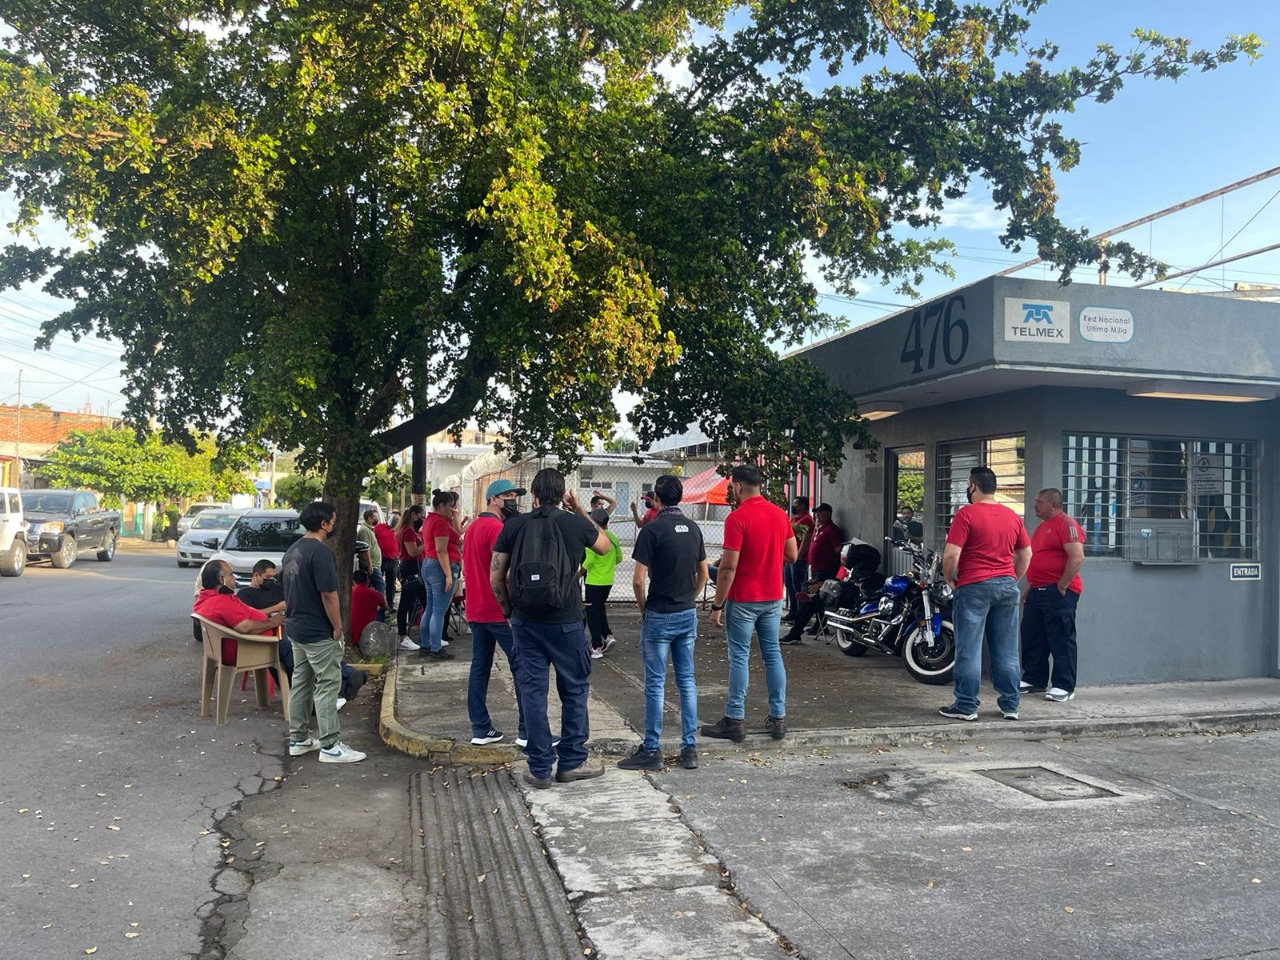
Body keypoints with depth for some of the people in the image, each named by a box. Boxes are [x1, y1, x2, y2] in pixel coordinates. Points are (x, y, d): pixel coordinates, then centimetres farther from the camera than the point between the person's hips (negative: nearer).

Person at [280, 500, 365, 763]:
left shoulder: (292, 551, 11)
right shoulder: (321, 553, -20)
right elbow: (328, 595, -23)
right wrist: (338, 627, -15)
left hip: (296, 628, 10)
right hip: (319, 631, -10)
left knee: (301, 682, 15)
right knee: (327, 685, -5)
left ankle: (298, 739, 21)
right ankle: (330, 746, -2)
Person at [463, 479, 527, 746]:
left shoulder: (472, 527, 14)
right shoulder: (496, 528, -15)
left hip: (475, 610, 9)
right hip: (500, 611, -9)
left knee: (480, 668, 10)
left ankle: (480, 729, 13)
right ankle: (527, 732, -3)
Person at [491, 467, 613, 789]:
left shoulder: (513, 525, -1)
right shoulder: (576, 524, -5)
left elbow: (495, 577, 1)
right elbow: (606, 547, 16)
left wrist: (509, 611, 14)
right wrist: (582, 512, 16)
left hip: (525, 621, 2)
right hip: (566, 622, -2)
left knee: (532, 692, 9)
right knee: (574, 690, 13)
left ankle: (540, 769, 14)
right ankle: (572, 762, 20)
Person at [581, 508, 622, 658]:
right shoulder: (613, 538, 4)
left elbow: (589, 560, -20)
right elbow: (619, 558, 10)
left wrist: (580, 572, -4)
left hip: (594, 581, -6)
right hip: (608, 581, 6)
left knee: (592, 613, 3)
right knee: (601, 609, 23)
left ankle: (597, 647, 4)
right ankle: (607, 636, 11)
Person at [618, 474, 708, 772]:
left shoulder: (653, 529, -14)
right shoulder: (693, 528, 6)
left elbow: (638, 579, -15)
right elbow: (703, 574, 12)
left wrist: (643, 607, 0)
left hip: (659, 616, -6)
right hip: (688, 614, 6)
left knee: (655, 684, 1)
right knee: (687, 681, 11)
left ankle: (651, 751, 8)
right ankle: (690, 748, 15)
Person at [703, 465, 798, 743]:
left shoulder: (737, 518, -16)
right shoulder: (780, 514, 4)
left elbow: (728, 567, -17)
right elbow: (792, 556, 10)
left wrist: (717, 605, -11)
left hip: (744, 600, -6)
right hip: (773, 597, 6)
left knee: (739, 658, 0)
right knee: (773, 655, 11)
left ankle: (735, 720, 5)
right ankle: (778, 718, 15)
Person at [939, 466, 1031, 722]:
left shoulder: (966, 514, -9)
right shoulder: (1013, 516, 9)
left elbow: (951, 554, -16)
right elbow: (1026, 555, 15)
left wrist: (949, 578, 0)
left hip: (974, 586, -6)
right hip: (1007, 585, 6)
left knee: (969, 650, 0)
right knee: (1007, 651, 11)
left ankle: (966, 706, 4)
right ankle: (1010, 705, 17)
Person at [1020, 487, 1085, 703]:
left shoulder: (1066, 524, -10)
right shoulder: (1042, 527, 20)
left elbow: (1077, 558, -21)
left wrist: (1061, 587, -18)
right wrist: (1028, 588, 22)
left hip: (1058, 591, -10)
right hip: (1037, 591, 10)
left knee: (1061, 640, -5)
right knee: (1032, 638, 12)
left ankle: (1064, 687, 0)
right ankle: (1034, 680, 22)